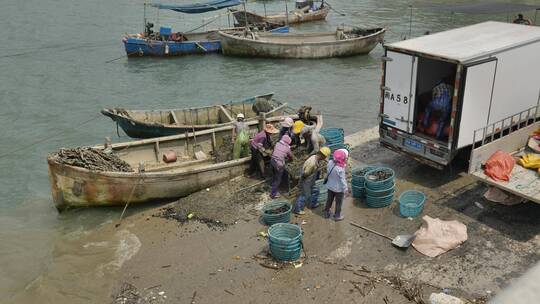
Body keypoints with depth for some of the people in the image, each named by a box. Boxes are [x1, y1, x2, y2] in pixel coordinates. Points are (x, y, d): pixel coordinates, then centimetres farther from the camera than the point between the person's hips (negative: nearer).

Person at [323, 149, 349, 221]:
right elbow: (343, 180, -23)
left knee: (329, 200, 25)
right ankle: (337, 216, 31)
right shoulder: (340, 169, -33)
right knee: (339, 202, 16)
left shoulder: (330, 163, -17)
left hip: (330, 186, 6)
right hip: (338, 189, -6)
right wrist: (346, 189, -11)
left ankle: (326, 213, 41)